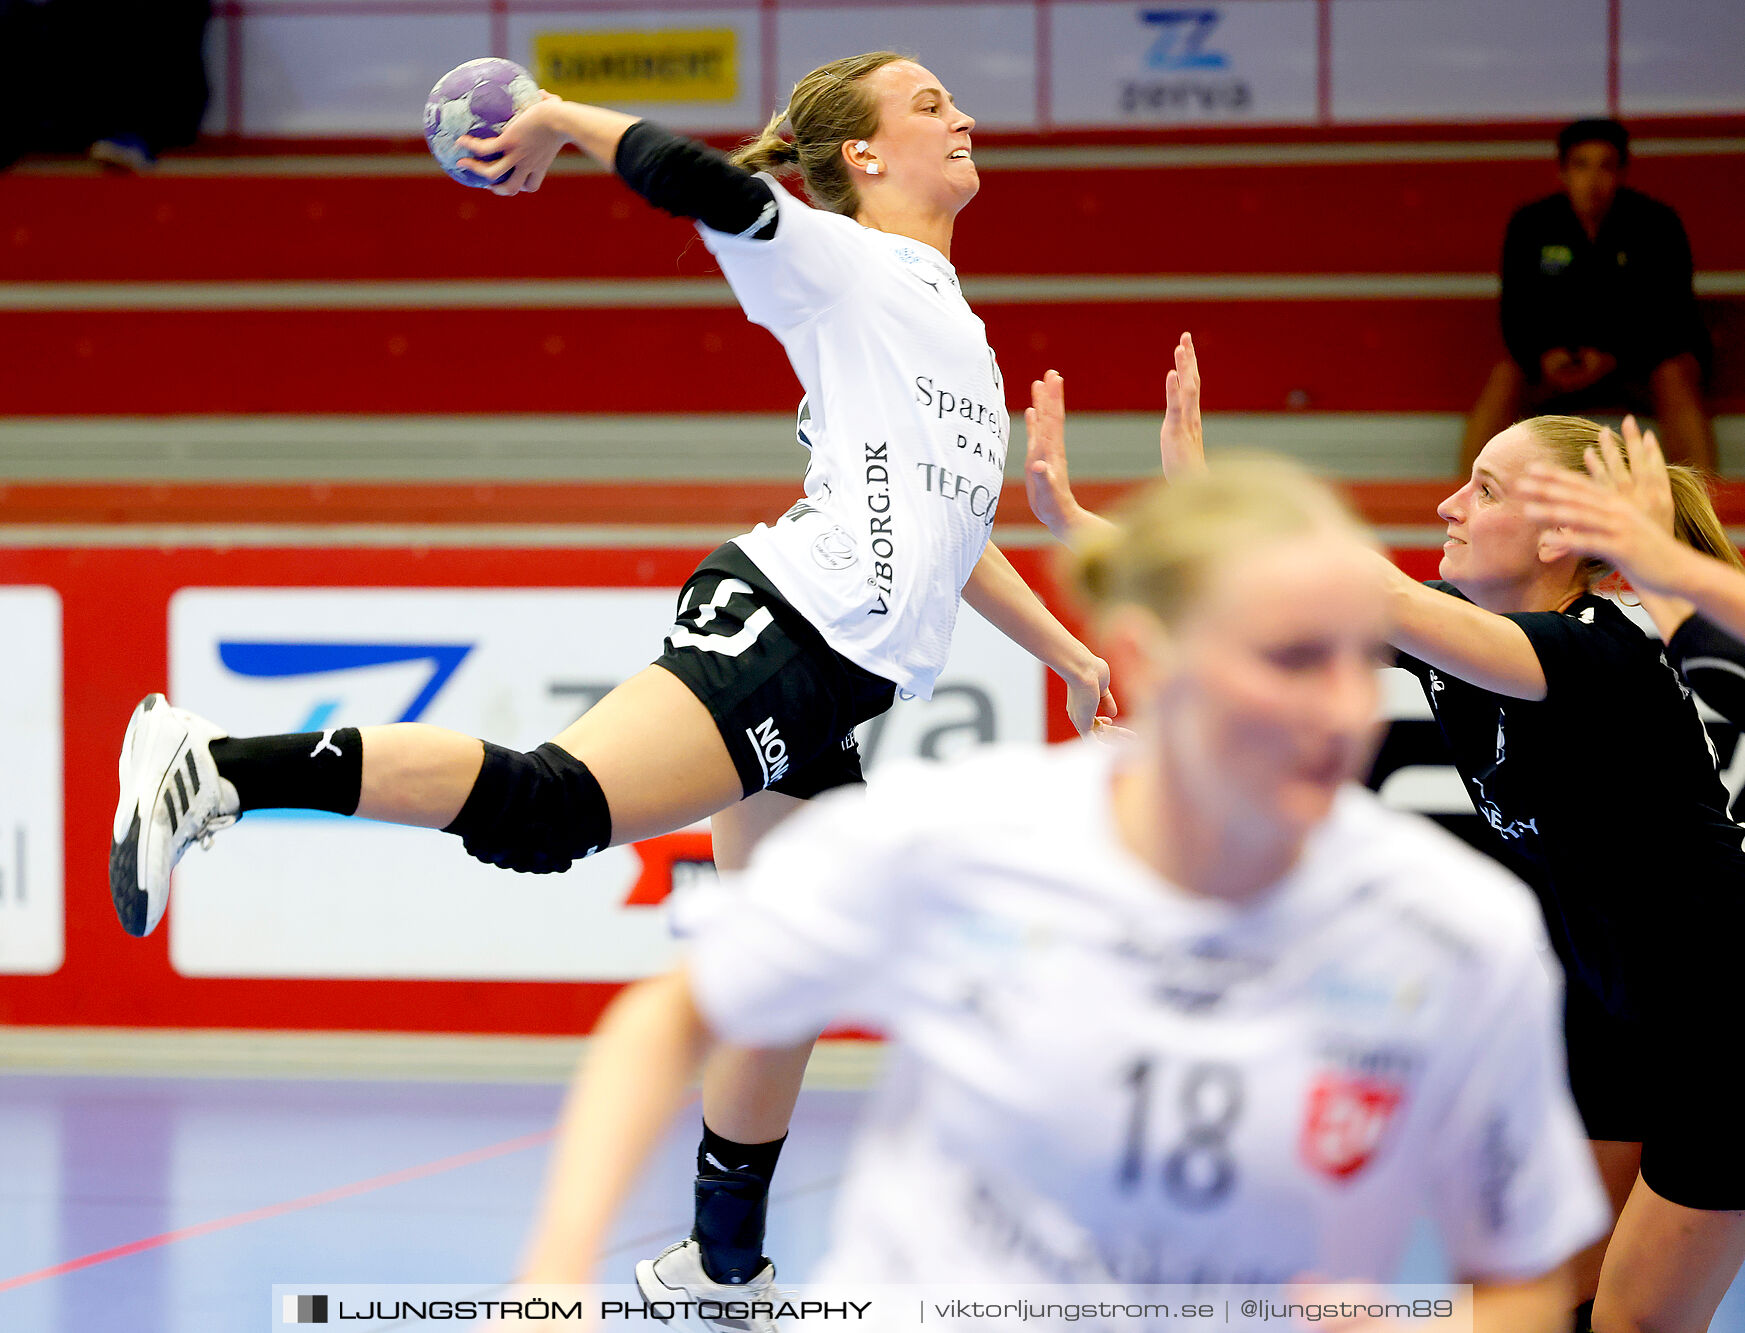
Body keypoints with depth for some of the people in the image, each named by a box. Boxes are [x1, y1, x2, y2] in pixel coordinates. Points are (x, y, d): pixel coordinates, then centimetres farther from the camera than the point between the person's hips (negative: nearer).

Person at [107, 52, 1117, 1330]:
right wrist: (557, 118, -3)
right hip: (781, 623, -9)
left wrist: (1066, 651, 41)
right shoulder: (845, 264, 1)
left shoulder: (959, 326, 27)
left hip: (829, 696, 9)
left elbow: (947, 530, 36)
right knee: (543, 807, -29)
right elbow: (683, 171, -15)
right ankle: (217, 767, -34)